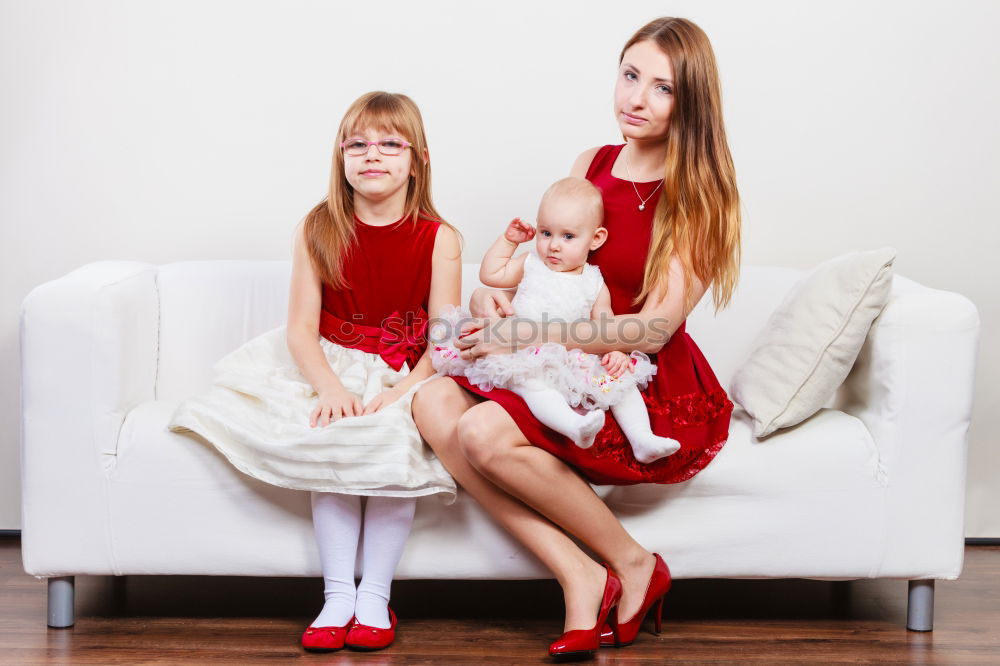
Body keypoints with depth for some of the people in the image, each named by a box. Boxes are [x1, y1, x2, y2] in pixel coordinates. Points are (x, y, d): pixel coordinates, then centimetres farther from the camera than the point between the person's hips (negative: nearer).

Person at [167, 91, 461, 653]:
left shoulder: (438, 240, -5)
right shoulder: (318, 231, -1)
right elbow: (302, 328, -5)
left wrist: (396, 396, -23)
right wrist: (331, 388, -23)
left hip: (407, 378, -1)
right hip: (329, 370, 1)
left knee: (395, 445, -28)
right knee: (333, 444, -26)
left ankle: (375, 597, -15)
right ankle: (337, 595, -16)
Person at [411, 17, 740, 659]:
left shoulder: (697, 194, -10)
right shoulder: (592, 164, 9)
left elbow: (655, 329, -18)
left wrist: (530, 336, -23)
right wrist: (494, 296, -9)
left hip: (660, 395, -7)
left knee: (486, 433, -28)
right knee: (435, 402, -16)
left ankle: (633, 564, -7)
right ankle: (579, 576, -18)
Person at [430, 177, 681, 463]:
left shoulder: (595, 283, 10)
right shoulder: (530, 265, 12)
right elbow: (489, 274, 18)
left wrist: (616, 351, -12)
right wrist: (508, 239, 14)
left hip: (579, 360, 3)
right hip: (527, 358, -3)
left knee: (620, 378, -16)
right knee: (532, 384, -37)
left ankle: (642, 439, -21)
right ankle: (574, 426, -60)